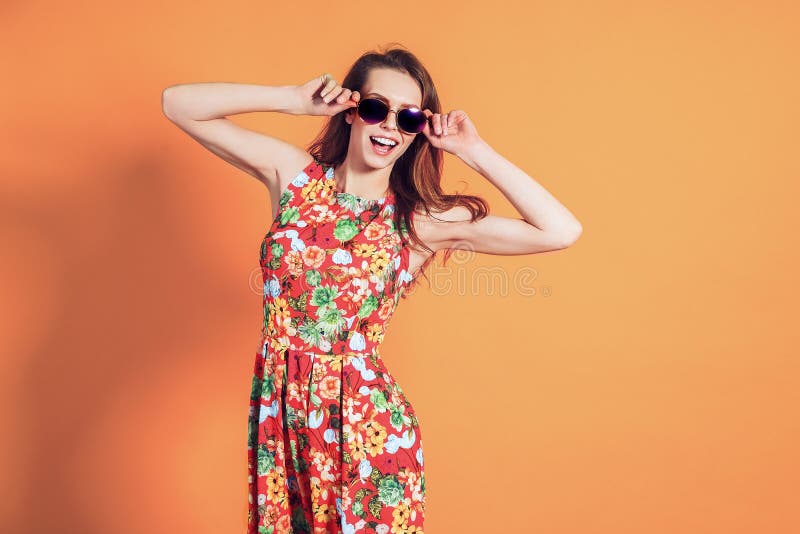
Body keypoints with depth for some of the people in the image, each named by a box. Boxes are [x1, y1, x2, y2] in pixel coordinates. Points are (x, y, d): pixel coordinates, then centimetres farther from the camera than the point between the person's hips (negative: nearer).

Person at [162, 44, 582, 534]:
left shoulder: (426, 221, -8)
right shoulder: (294, 173, -2)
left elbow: (563, 231, -15)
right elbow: (179, 103, -3)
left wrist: (474, 151, -12)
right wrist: (294, 99, -12)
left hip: (365, 420, -2)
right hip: (277, 408, 2)